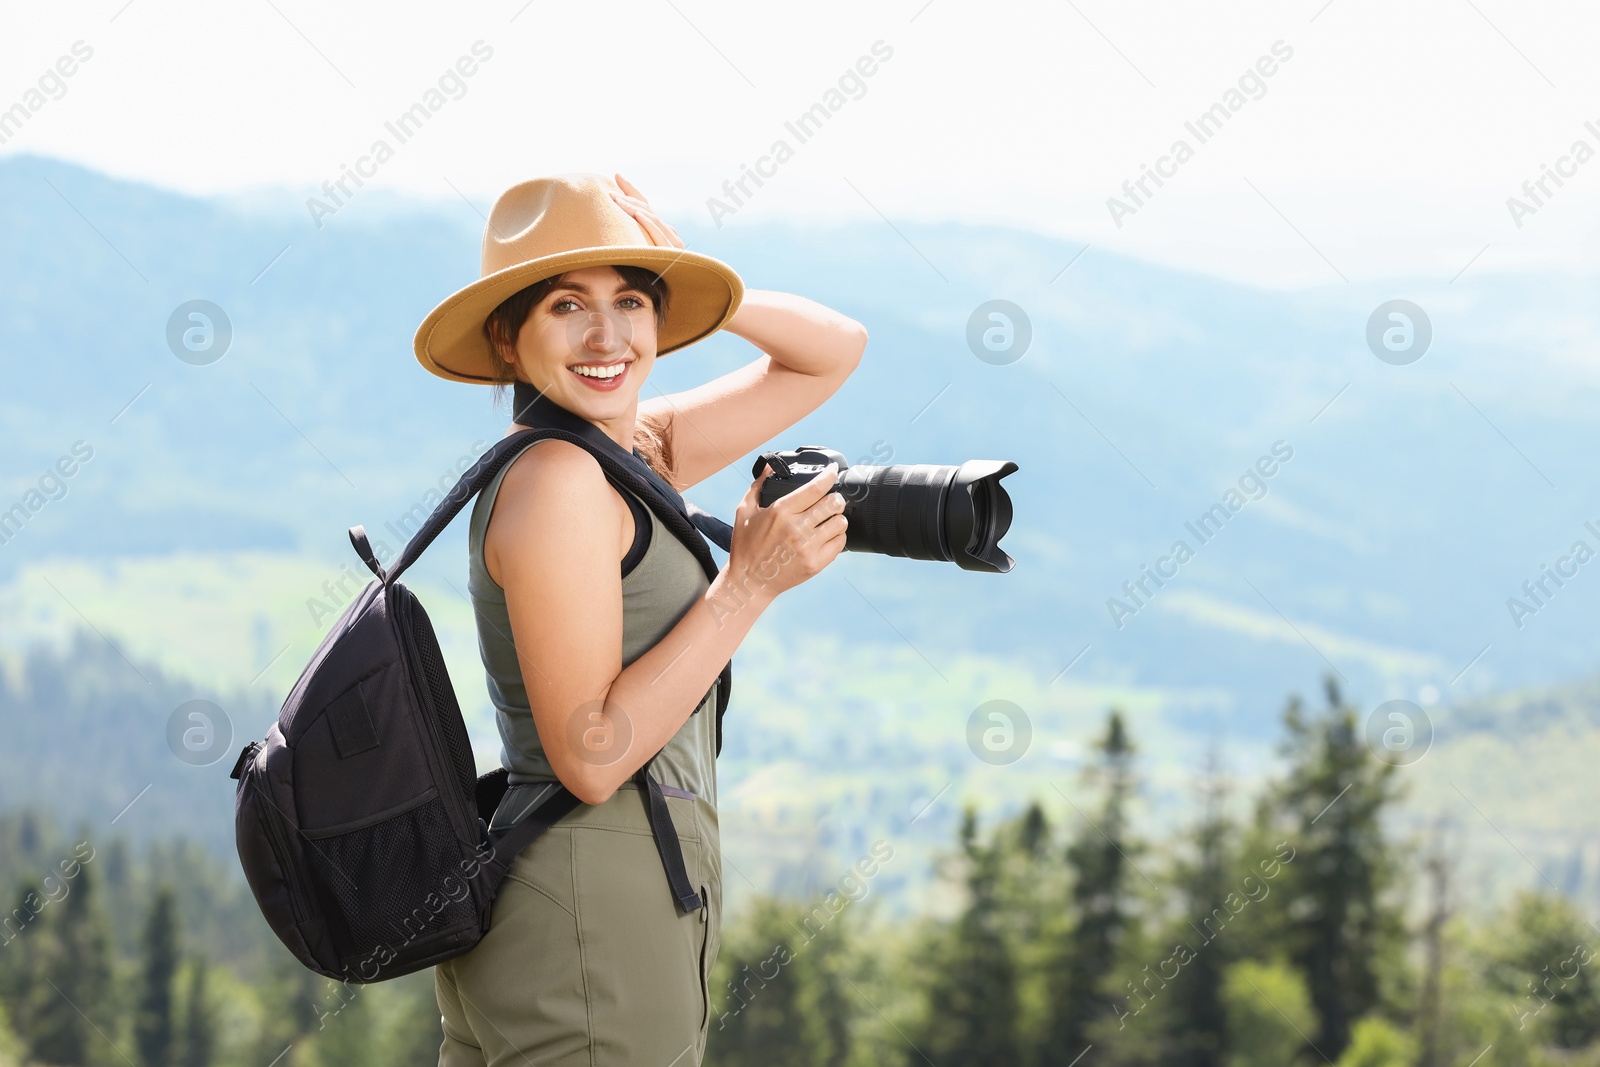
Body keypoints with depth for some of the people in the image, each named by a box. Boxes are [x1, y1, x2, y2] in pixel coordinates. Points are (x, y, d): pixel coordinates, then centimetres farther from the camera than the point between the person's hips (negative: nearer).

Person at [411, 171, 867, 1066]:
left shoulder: (639, 450, 11)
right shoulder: (556, 479, -15)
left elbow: (835, 351, 19)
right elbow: (591, 758, -19)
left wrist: (712, 292, 1)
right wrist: (751, 583, -17)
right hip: (593, 929, -9)